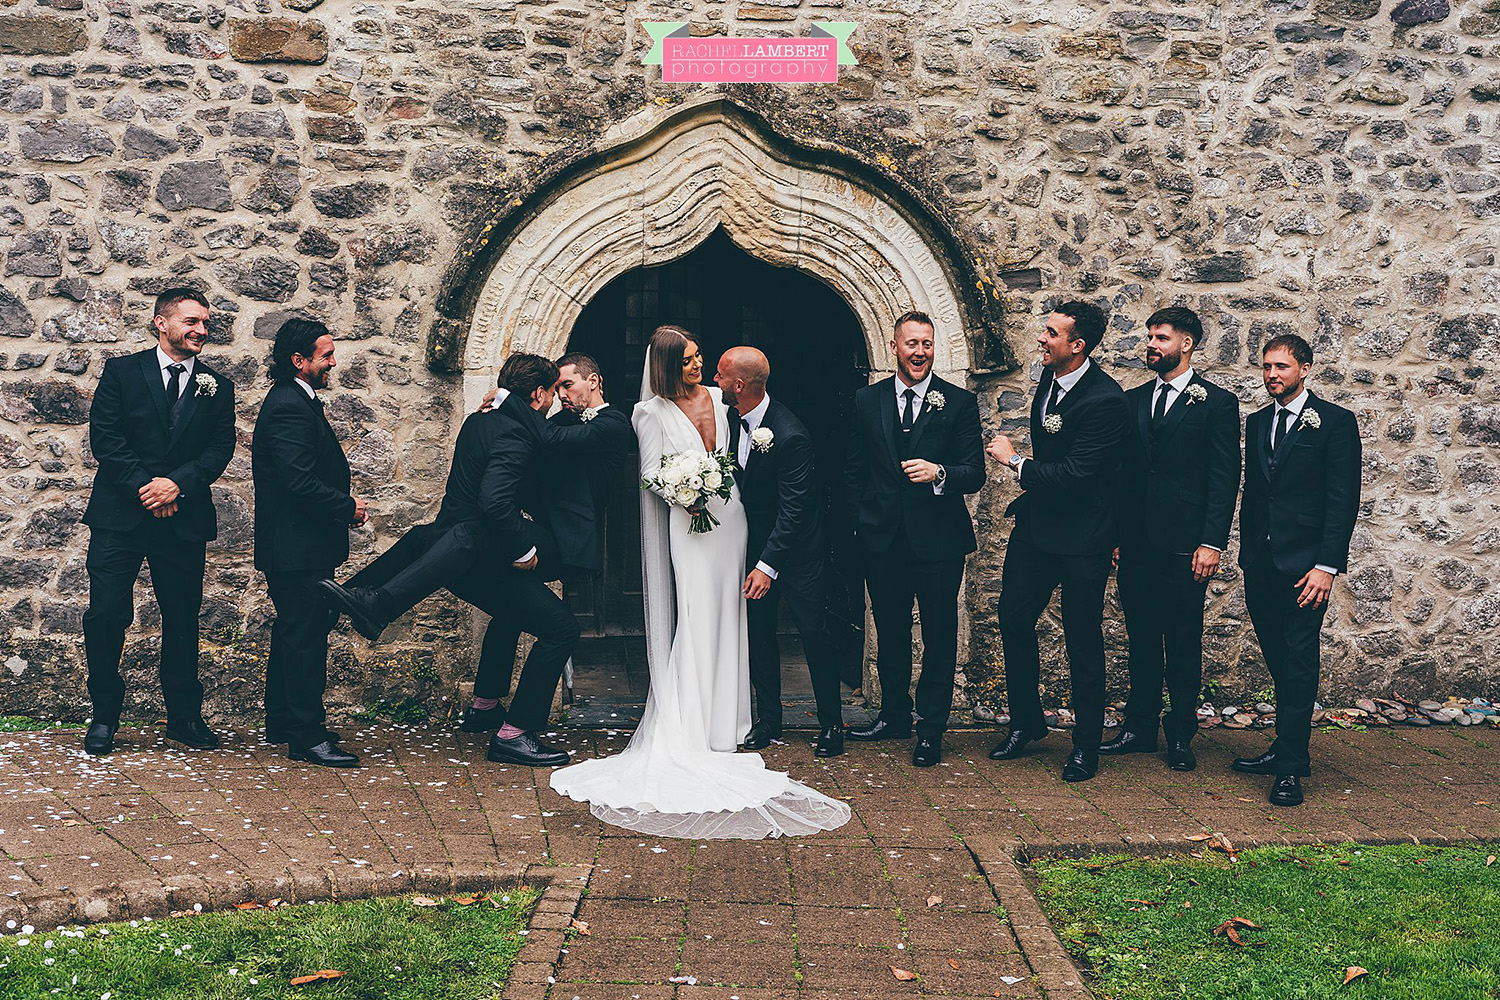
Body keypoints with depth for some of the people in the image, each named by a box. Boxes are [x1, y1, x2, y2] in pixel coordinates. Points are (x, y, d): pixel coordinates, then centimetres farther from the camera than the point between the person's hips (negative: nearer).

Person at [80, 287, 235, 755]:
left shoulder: (217, 387, 10)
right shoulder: (121, 372, 5)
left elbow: (221, 448, 2)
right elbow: (103, 436, -3)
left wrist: (177, 483, -14)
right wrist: (143, 487, -13)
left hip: (184, 519, 2)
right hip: (120, 515, -2)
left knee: (182, 620, 8)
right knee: (106, 616, -4)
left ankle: (184, 716, 20)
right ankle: (105, 715, 11)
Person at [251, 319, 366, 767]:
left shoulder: (298, 402, 16)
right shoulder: (289, 407, -18)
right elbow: (301, 482, -25)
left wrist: (345, 505, 7)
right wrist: (348, 507, -14)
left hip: (298, 544, 11)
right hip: (298, 546, -11)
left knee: (295, 632, 18)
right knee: (305, 635, -6)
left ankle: (282, 722, 29)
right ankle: (306, 735, 1)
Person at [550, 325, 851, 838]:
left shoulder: (719, 397, 9)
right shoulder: (652, 412, -5)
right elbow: (650, 473, -6)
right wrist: (683, 495, -18)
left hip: (730, 513, 6)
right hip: (689, 520, -5)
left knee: (726, 615, 9)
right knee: (697, 617, -8)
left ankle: (722, 716, 19)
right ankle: (688, 725, -3)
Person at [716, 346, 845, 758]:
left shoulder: (790, 435, -27)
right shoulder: (734, 416, -4)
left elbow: (793, 509, -26)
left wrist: (768, 566, -28)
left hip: (795, 545, -7)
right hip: (755, 540, 7)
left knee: (814, 633, -1)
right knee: (758, 629, 8)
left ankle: (831, 724, 11)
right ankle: (769, 718, 20)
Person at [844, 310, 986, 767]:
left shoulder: (959, 402, -3)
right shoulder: (867, 400, 5)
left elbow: (976, 473, -7)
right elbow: (856, 469, 12)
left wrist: (938, 472, -26)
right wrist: (861, 520, 5)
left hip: (939, 540, -3)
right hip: (882, 539, 3)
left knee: (939, 636, 5)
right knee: (890, 633, 16)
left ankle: (931, 728, 18)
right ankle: (894, 715, 32)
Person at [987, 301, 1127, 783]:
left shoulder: (1104, 399, -22)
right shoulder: (1049, 378, 5)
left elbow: (1075, 475, -25)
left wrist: (1015, 462, -14)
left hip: (1081, 537, -8)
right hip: (1036, 525, 8)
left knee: (1082, 641, 4)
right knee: (1014, 620, 10)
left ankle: (1086, 744, 18)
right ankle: (1026, 721, 28)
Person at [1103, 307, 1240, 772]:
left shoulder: (1217, 402, -1)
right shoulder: (1133, 400, 13)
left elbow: (1225, 478, -5)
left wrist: (1212, 543, -13)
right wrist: (1113, 533, 7)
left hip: (1184, 544, -4)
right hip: (1135, 542, 4)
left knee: (1183, 645, 3)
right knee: (1142, 641, 12)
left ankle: (1181, 736, 13)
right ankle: (1140, 728, 21)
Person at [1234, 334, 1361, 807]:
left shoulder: (1335, 421, -3)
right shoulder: (1257, 423, 14)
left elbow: (1344, 499, -8)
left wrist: (1326, 565, -14)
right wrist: (1247, 552, 13)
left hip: (1304, 563, -5)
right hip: (1261, 563, 6)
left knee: (1299, 663, -5)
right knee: (1279, 662, 11)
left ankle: (1291, 767, -3)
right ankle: (1288, 751, 20)